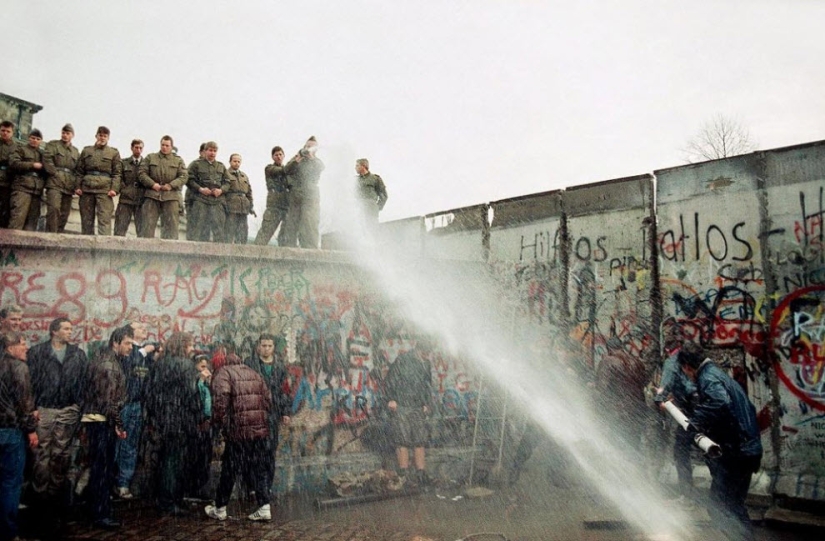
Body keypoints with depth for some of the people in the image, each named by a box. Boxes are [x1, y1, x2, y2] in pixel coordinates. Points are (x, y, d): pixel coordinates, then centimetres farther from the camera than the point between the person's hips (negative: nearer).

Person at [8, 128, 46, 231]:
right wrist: (32, 165, -10)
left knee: (32, 219, 1)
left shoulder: (43, 153, 23)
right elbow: (13, 162, -4)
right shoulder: (21, 149, 11)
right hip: (22, 188, -5)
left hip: (37, 190, 5)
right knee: (18, 217, -16)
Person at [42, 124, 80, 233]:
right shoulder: (52, 145, 11)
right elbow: (47, 160, -4)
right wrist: (56, 174, -11)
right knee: (54, 209, -18)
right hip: (55, 183, -4)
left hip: (69, 186, 5)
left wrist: (75, 185, 6)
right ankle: (51, 235, -20)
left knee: (64, 213, 3)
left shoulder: (76, 151, 23)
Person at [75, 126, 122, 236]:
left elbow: (117, 173, 3)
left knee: (105, 219, -11)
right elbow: (79, 171, 14)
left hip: (105, 189, -3)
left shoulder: (114, 152, 10)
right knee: (86, 219, 6)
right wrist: (78, 186, 2)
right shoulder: (86, 150, 16)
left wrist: (114, 188, -9)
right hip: (87, 188, 3)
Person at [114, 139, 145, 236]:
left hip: (141, 200, 0)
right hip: (125, 199, 1)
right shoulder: (123, 162, 13)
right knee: (120, 231, -3)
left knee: (142, 232, -4)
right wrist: (124, 190, -6)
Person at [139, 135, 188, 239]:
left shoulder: (178, 160, 13)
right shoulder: (150, 157, 15)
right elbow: (142, 173, 7)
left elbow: (183, 177, 3)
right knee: (148, 223, -3)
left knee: (171, 225, -3)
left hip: (171, 196, 0)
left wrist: (171, 185, -11)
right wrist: (152, 184, -9)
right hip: (152, 195, 1)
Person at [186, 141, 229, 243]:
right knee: (200, 226, -5)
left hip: (218, 200, 3)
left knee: (219, 227, -4)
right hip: (200, 200, -3)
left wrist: (221, 190, -3)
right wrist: (200, 189, -11)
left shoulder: (221, 166, 19)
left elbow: (227, 182, 18)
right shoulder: (196, 164, 8)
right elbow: (189, 180, 2)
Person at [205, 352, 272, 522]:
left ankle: (220, 509, 22)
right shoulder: (255, 374, 18)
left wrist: (219, 422, -5)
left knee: (229, 470, 8)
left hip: (238, 430, -5)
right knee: (258, 469, 12)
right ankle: (264, 508, 9)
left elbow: (220, 399, -15)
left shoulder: (223, 374, 1)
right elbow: (268, 399, 15)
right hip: (260, 430, 5)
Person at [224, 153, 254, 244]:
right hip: (231, 207, -6)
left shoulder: (244, 176, 23)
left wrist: (251, 206, 15)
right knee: (230, 230, -7)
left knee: (244, 231, 5)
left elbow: (249, 192, 22)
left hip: (243, 208, 6)